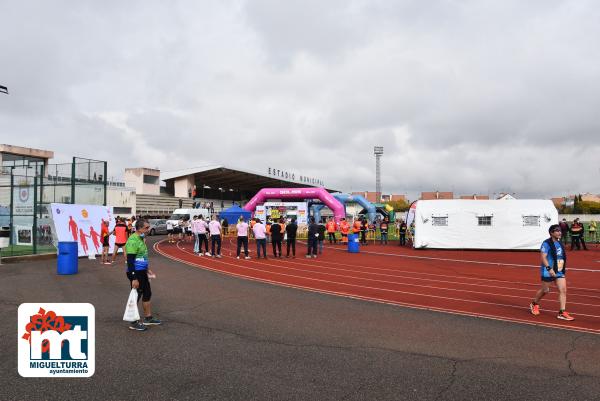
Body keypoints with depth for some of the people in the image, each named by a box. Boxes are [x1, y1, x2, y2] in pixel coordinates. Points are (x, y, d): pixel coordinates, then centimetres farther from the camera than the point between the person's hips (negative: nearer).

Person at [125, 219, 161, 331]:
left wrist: (146, 270, 24)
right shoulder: (133, 240, -20)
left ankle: (148, 318, 29)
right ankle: (134, 323, 13)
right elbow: (130, 261, -24)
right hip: (135, 273, -10)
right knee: (136, 296, 1)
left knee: (147, 294, 16)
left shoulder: (140, 239, 10)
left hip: (142, 272, 10)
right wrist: (134, 278, -25)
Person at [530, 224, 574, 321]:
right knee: (545, 290, 7)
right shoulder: (546, 243, -14)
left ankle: (562, 312, 2)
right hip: (548, 272, -7)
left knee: (563, 290, -3)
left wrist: (564, 269, 19)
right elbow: (543, 257, -20)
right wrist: (549, 268, -27)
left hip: (560, 272, 7)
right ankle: (534, 304, 32)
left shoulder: (560, 243, 9)